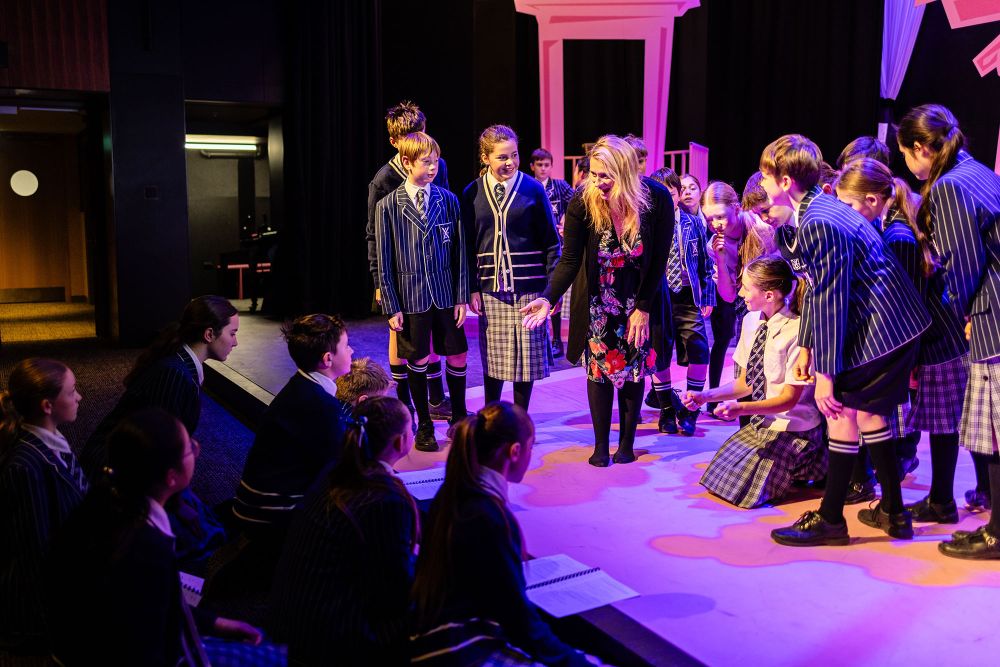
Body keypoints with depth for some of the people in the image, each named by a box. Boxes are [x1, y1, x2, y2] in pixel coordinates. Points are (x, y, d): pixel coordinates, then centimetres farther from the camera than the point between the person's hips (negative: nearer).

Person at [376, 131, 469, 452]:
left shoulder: (448, 200, 1)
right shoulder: (388, 206, -3)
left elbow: (460, 253, 4)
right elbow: (384, 262, -2)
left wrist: (462, 296, 0)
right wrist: (391, 307, -5)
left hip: (446, 295, 2)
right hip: (411, 297, -2)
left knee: (457, 357, 7)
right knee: (418, 362, 7)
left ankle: (459, 418, 28)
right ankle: (424, 426, 23)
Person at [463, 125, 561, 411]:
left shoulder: (533, 189, -1)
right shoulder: (472, 193, 4)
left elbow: (551, 241, 1)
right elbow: (468, 245, 7)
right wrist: (472, 288, 1)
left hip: (528, 287, -1)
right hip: (490, 288, 1)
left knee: (525, 356, 3)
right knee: (492, 358, 7)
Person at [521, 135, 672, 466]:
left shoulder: (657, 199, -21)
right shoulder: (582, 203, -21)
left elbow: (659, 261, -12)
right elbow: (570, 260, -16)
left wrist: (643, 308, -10)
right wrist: (547, 298, -30)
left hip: (641, 298, 0)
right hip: (598, 299, 0)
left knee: (633, 368, 6)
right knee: (598, 366, 3)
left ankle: (626, 442, 20)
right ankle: (601, 444, 16)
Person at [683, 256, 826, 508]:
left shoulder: (797, 332, -23)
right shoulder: (751, 321, -2)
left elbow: (789, 398, -20)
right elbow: (745, 383, 6)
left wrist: (741, 408, -33)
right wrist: (705, 396, -7)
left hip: (791, 428, -7)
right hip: (761, 421, 7)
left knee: (742, 490, -12)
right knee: (717, 475, 8)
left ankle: (808, 463, 9)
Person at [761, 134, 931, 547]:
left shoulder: (818, 224, -24)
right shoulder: (813, 212, 9)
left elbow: (830, 301, -24)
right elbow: (815, 289, 13)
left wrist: (825, 374, -20)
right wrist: (805, 346, 12)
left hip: (879, 328, -10)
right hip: (891, 324, 10)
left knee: (841, 412, -3)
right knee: (867, 413, 16)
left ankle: (830, 519, 7)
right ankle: (893, 513, 26)